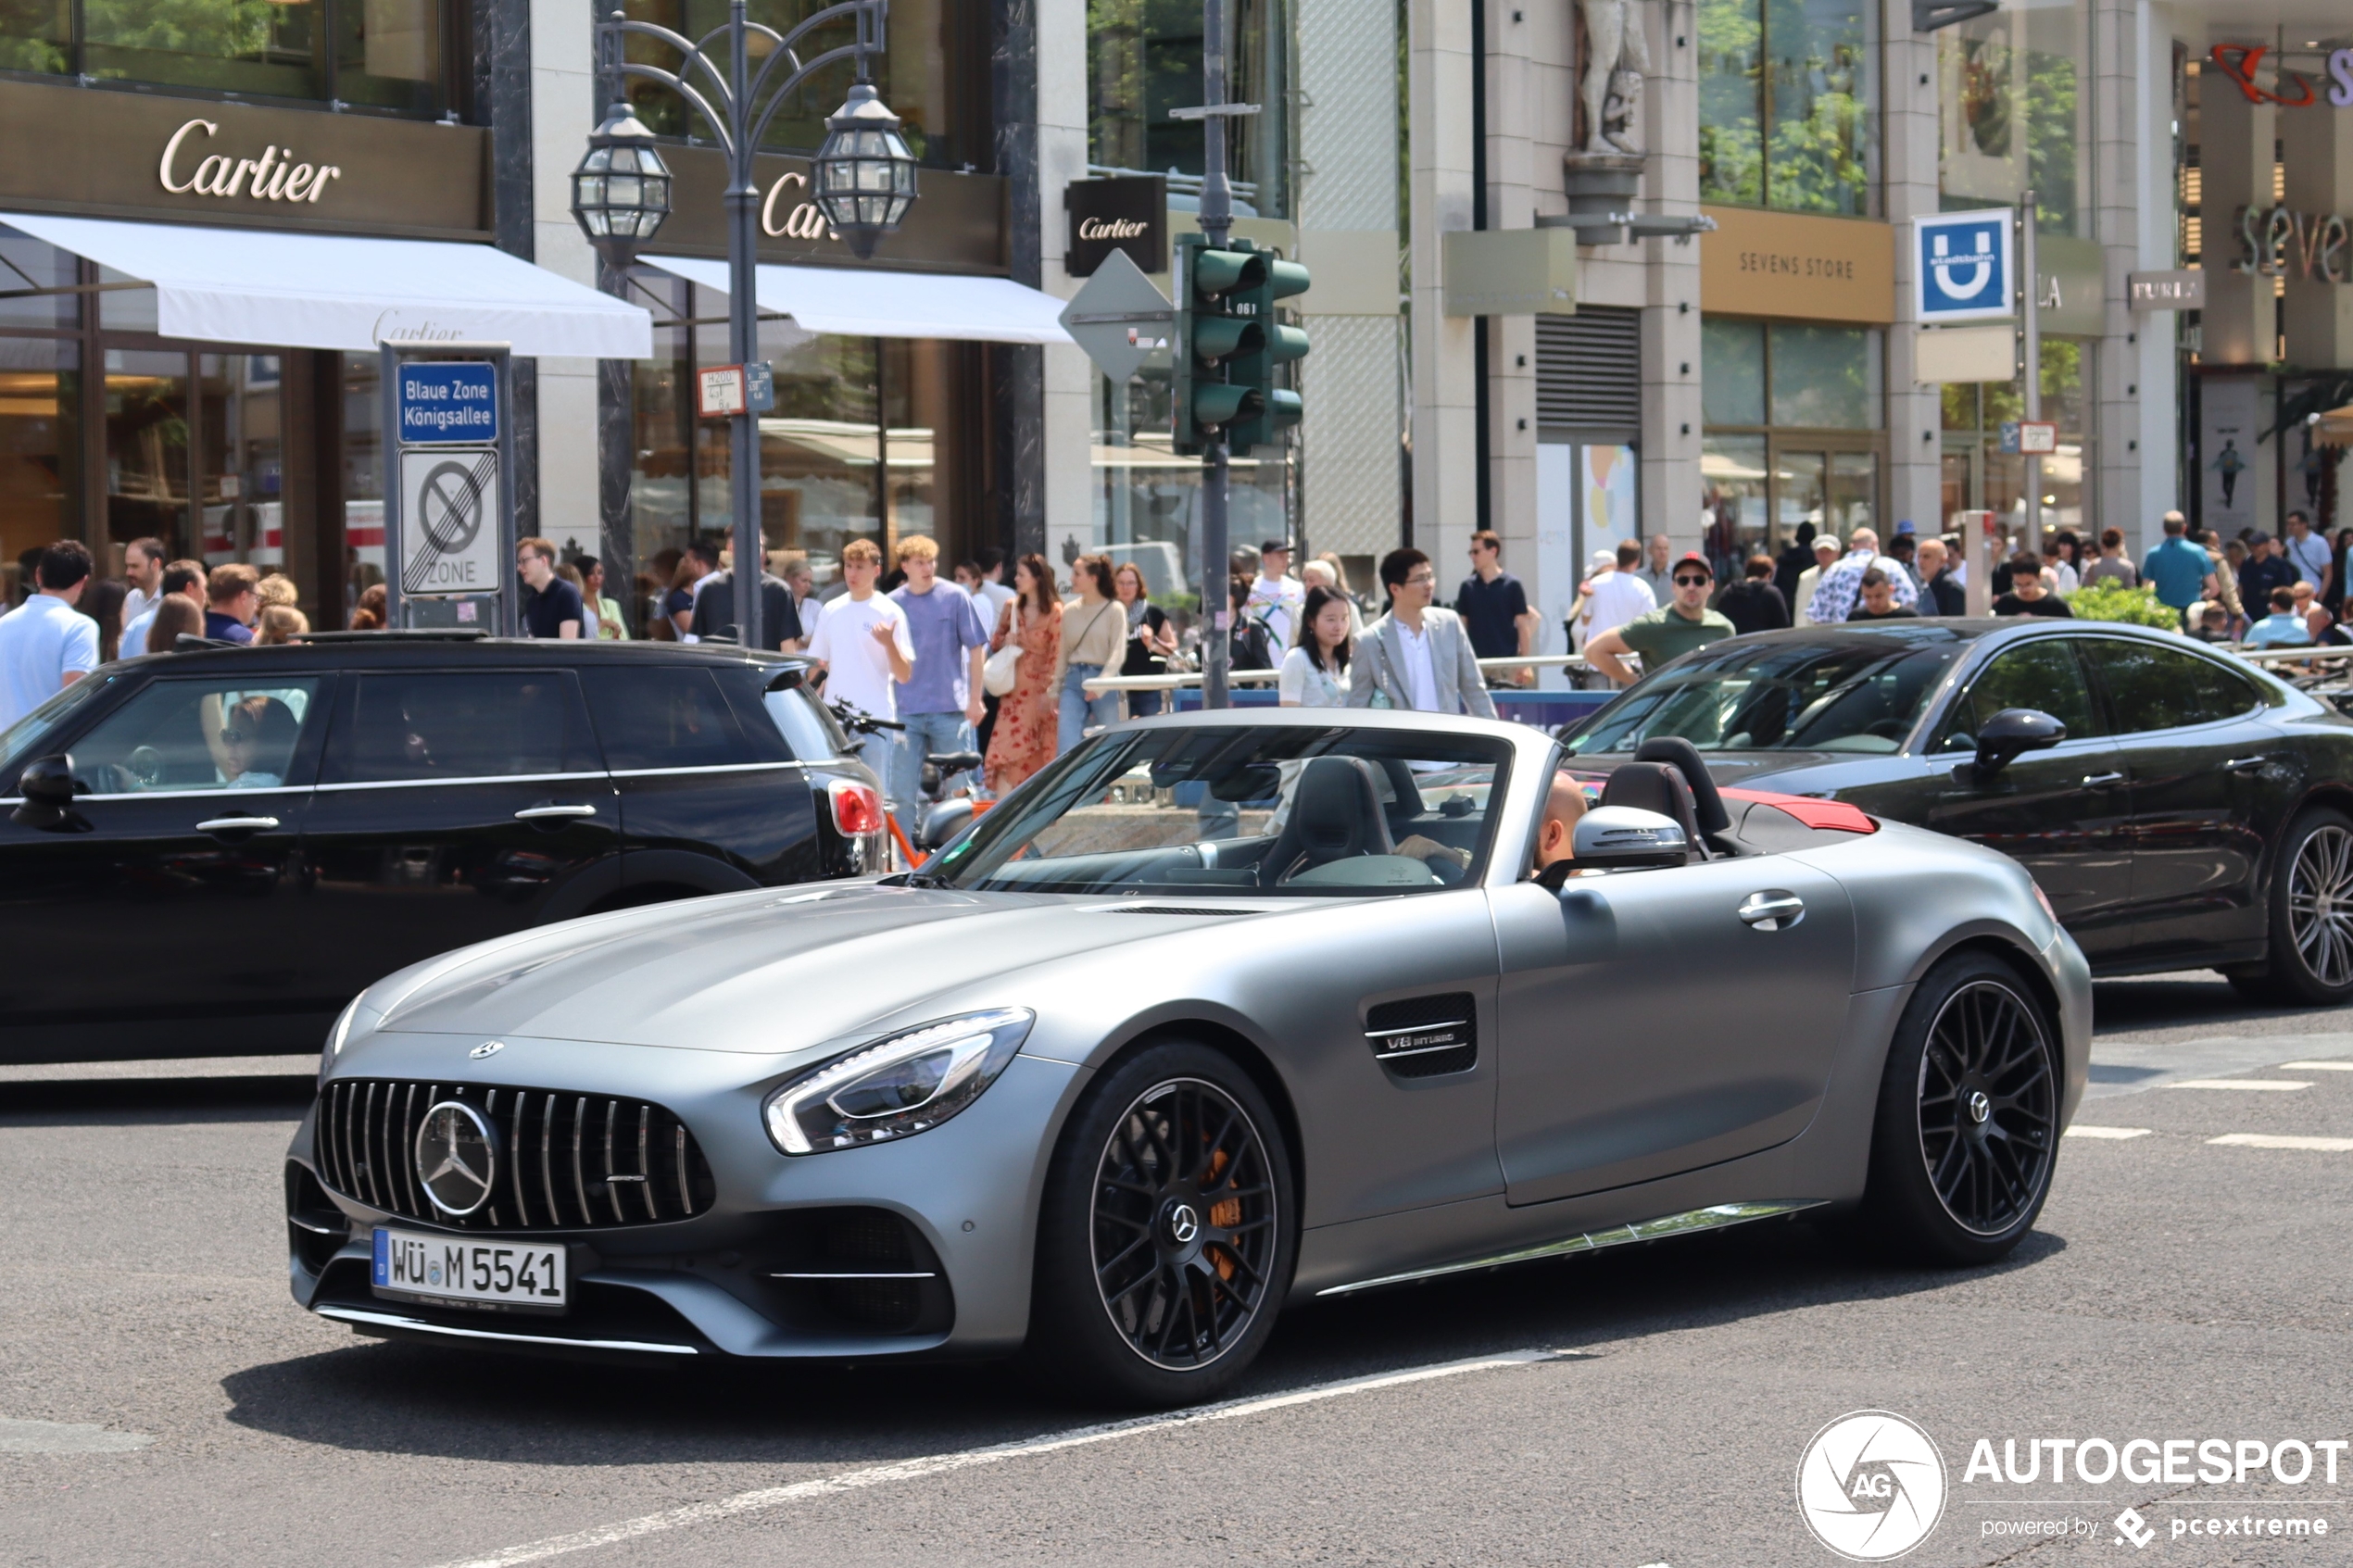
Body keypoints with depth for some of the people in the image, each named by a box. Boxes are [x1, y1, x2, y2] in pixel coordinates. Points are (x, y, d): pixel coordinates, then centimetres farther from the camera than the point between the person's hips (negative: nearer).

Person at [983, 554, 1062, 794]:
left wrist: (1049, 691, -12)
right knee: (1005, 750, -8)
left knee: (1041, 755, 2)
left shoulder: (1054, 612, -5)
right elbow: (994, 643, 18)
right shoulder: (1011, 607, 9)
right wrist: (1004, 641, -5)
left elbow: (1057, 654, -6)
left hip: (1040, 691, -3)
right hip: (1014, 691, 3)